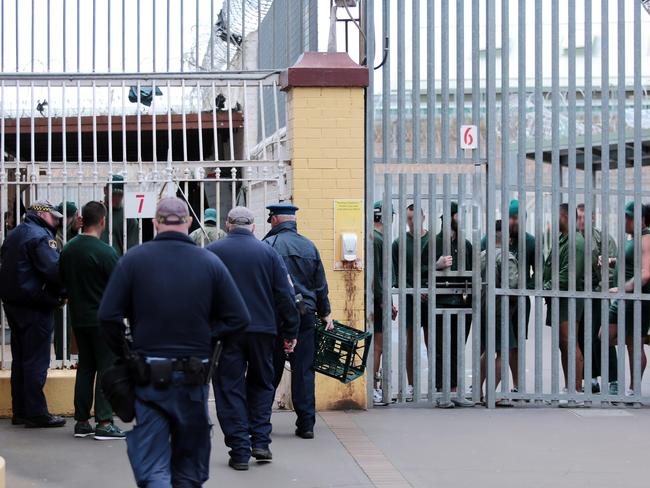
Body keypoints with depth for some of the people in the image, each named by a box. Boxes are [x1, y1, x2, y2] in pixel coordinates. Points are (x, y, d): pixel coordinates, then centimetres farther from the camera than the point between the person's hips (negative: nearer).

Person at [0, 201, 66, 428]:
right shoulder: (40, 236, -14)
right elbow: (54, 269, -23)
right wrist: (62, 294, -7)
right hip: (35, 307, -9)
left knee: (20, 359, 14)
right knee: (36, 361, -5)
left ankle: (20, 412, 18)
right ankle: (36, 413, -4)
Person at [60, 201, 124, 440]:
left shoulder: (68, 250, 4)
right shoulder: (105, 252, -17)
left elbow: (63, 282, 13)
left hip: (78, 319, 7)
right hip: (102, 319, -7)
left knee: (85, 367, 13)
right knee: (107, 367, -1)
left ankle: (82, 421, 15)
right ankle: (104, 423, -4)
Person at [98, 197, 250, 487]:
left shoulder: (134, 259, -4)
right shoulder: (210, 262, -1)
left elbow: (108, 316, -8)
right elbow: (239, 319, -3)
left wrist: (123, 354, 6)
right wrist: (205, 338, 8)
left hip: (148, 377, -1)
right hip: (193, 377, 2)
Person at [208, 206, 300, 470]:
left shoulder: (212, 252, -1)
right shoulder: (268, 252, 3)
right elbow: (285, 295, 2)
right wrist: (290, 333, 8)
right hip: (263, 330, 2)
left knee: (230, 389, 5)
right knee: (261, 384, 18)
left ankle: (240, 451, 1)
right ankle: (260, 441, 9)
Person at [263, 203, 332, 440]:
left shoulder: (268, 245, -5)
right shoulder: (309, 247, 8)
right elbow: (321, 286, 12)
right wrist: (325, 313, 21)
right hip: (305, 315, 3)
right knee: (304, 369, 4)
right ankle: (306, 424, 3)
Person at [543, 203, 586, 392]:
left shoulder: (576, 243, -12)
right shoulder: (561, 239, 19)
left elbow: (568, 275, -20)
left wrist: (546, 288, -16)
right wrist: (546, 288, 8)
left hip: (569, 299, -10)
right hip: (558, 299, 10)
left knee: (570, 343, -12)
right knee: (563, 345, 10)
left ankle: (577, 389, -13)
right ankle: (568, 387, 14)